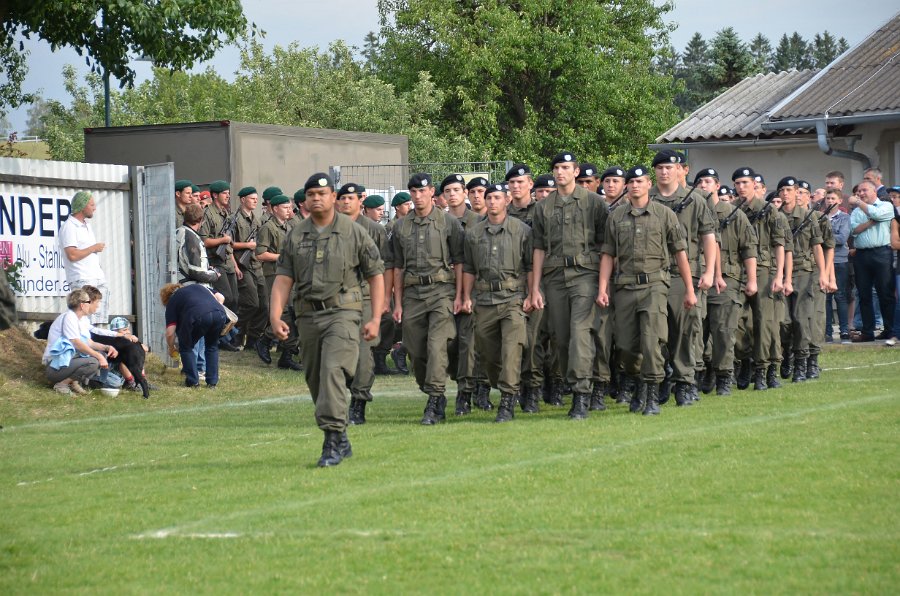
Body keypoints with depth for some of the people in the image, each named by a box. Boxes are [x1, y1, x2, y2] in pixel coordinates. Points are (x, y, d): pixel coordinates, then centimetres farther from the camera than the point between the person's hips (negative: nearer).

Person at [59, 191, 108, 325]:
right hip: (82, 280, -9)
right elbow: (72, 255, -20)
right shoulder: (69, 226, -10)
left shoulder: (86, 225, 19)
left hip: (98, 278, 9)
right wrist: (94, 248, -10)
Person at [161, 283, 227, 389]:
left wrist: (171, 348, 37)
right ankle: (212, 382, 25)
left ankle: (193, 382, 18)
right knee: (212, 346, 28)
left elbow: (170, 332, 18)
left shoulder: (172, 302, 25)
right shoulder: (197, 287, 38)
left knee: (186, 347, 21)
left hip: (198, 317, -4)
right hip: (220, 313, 4)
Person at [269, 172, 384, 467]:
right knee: (315, 380, 8)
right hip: (308, 315, 5)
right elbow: (283, 278, 7)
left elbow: (376, 275, 3)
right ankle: (342, 442, 21)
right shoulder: (295, 236, 9)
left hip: (342, 312, -5)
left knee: (332, 371, -21)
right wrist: (275, 316, -6)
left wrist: (375, 318, -3)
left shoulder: (354, 232, 1)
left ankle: (333, 439, -22)